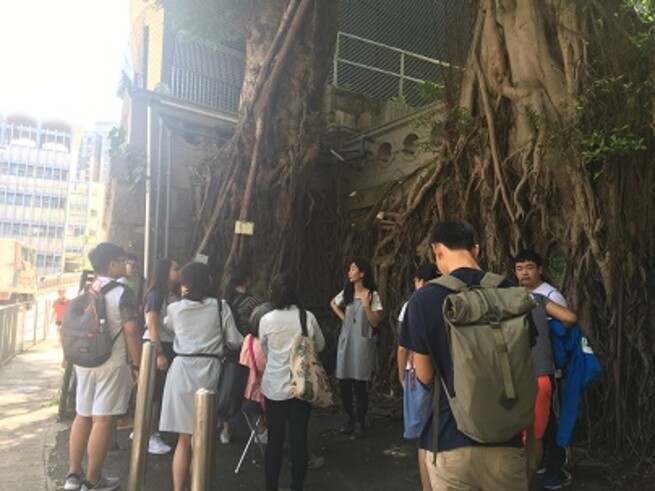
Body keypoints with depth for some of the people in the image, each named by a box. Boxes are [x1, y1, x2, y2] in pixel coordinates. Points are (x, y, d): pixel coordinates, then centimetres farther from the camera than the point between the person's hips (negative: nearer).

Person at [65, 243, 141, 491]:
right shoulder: (122, 292, -13)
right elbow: (131, 331, -16)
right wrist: (137, 364, -9)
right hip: (112, 363, -7)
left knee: (82, 416, 15)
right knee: (102, 419, 0)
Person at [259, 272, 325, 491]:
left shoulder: (267, 320, -9)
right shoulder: (308, 317, -7)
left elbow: (264, 350, 6)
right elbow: (320, 345, 8)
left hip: (275, 387, 0)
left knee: (274, 440, 10)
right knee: (299, 440, 9)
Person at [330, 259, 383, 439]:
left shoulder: (372, 295, -8)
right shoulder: (346, 293, 7)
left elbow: (375, 323, -10)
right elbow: (333, 304, 27)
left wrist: (366, 305, -23)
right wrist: (342, 317, 12)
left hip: (362, 343, -5)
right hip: (345, 342, 5)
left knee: (360, 385, -1)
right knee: (343, 383, 8)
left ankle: (360, 423, 12)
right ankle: (349, 419, 24)